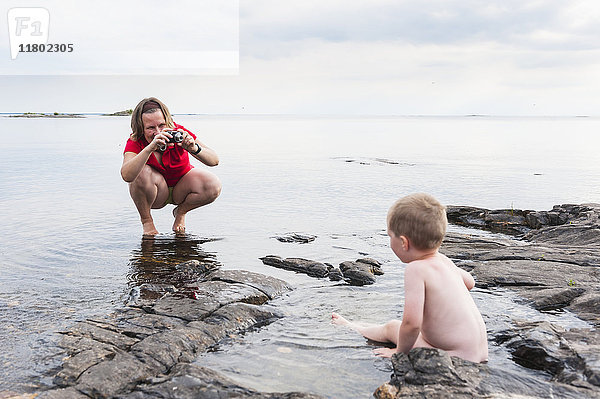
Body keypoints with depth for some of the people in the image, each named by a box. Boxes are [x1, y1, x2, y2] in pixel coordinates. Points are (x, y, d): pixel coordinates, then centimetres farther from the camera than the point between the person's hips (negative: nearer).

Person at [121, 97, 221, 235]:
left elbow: (214, 160, -27)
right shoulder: (135, 142, -23)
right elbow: (126, 176, -44)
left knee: (214, 186, -26)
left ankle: (180, 211, 5)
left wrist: (194, 149, -48)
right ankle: (146, 220, -6)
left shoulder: (178, 133, -22)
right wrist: (150, 148, -55)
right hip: (156, 193, -1)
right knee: (143, 173, -34)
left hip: (180, 187, 1)